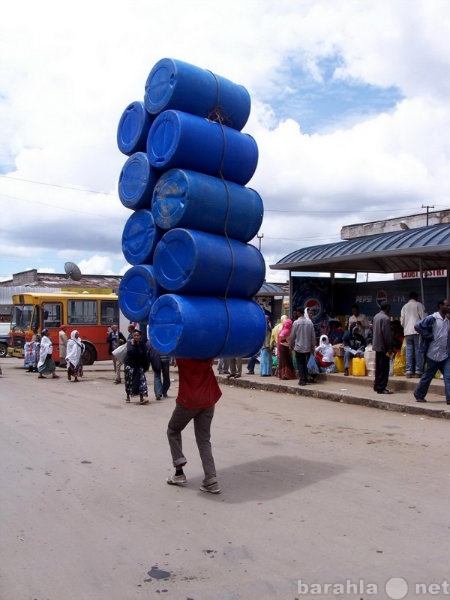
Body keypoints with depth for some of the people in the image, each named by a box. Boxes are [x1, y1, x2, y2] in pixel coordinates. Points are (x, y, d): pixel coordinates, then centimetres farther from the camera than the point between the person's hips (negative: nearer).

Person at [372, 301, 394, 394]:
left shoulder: (376, 316, 11)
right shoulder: (385, 318, -18)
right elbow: (387, 334, -19)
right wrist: (390, 347, -14)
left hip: (377, 345, 9)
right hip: (383, 346, -9)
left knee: (378, 367, 15)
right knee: (384, 368, -5)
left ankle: (377, 386, 21)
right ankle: (381, 388, -3)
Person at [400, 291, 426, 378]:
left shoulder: (404, 306, 13)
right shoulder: (419, 305, 1)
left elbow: (402, 321, 10)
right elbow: (423, 318, -4)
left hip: (407, 332, 4)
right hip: (417, 330, -3)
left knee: (409, 351, 4)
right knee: (418, 351, -1)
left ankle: (409, 371, 1)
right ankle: (418, 371, -5)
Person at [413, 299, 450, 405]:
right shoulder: (432, 318, -12)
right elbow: (418, 326, -18)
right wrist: (429, 337, -15)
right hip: (434, 353, -6)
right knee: (428, 376, 7)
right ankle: (419, 395, 24)